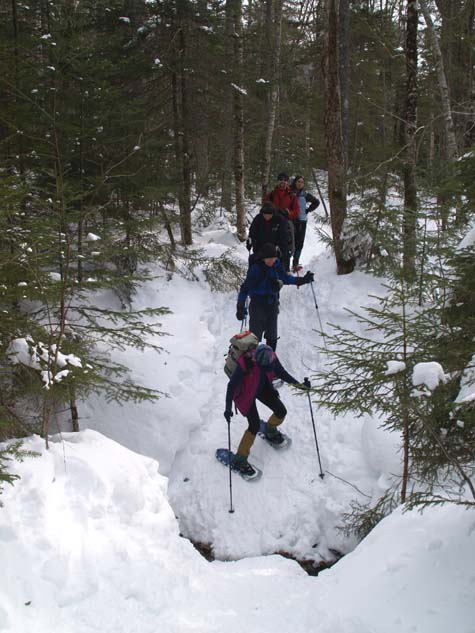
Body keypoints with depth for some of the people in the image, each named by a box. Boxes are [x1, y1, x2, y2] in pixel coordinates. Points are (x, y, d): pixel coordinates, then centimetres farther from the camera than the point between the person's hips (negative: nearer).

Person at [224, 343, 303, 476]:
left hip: (262, 388, 6)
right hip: (246, 394, -5)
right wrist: (228, 408, -30)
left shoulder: (272, 359, -25)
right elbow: (232, 385, -29)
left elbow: (281, 373, -6)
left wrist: (298, 383, -16)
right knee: (255, 425, -14)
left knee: (281, 412, 6)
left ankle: (270, 431, 41)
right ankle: (239, 460, 0)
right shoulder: (245, 364, -39)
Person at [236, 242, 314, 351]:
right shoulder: (256, 268, -18)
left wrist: (302, 280, 11)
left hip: (273, 305, 5)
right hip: (258, 305, -5)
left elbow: (285, 278, 16)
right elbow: (245, 288, -16)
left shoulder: (277, 265, -3)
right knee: (254, 337, -1)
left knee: (272, 338, 17)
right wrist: (240, 307, -19)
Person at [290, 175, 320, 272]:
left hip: (301, 221, 2)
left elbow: (316, 202, 18)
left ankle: (295, 263, 9)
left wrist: (308, 210, 9)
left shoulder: (305, 195, 7)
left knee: (299, 243, 2)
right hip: (290, 220, -2)